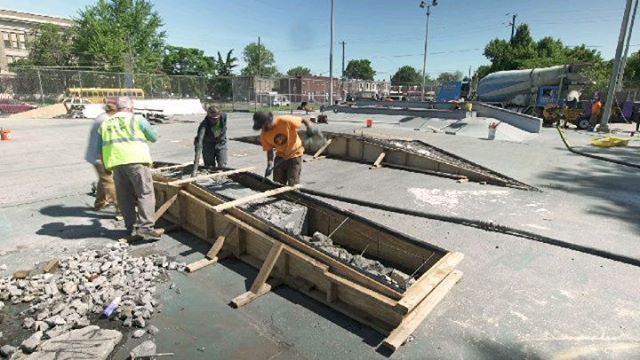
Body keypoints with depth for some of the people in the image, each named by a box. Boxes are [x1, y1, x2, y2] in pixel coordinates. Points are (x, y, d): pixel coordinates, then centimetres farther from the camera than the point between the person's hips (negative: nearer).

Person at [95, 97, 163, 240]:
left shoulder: (105, 123, 20)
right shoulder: (137, 119, 6)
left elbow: (99, 147, 20)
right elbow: (154, 137, 10)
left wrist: (105, 164, 30)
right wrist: (142, 136, 29)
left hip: (115, 163, 5)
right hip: (135, 160, -5)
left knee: (124, 196, 12)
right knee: (145, 193, -6)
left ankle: (130, 225, 18)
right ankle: (145, 227, -15)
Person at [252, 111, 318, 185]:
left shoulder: (284, 121, -25)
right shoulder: (264, 135, -12)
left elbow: (304, 120, -15)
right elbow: (269, 150, -4)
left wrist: (310, 127, -35)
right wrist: (269, 164, -20)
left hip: (294, 155, -4)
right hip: (280, 157, 4)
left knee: (292, 185, -5)